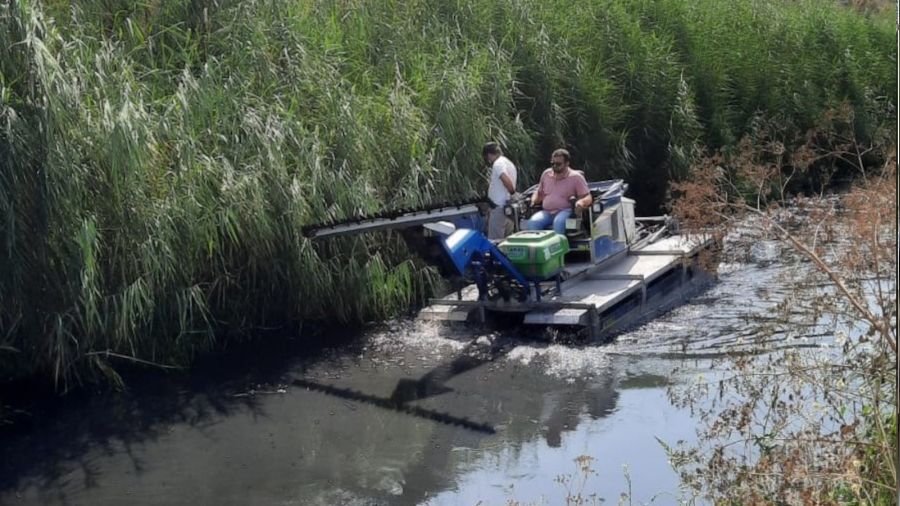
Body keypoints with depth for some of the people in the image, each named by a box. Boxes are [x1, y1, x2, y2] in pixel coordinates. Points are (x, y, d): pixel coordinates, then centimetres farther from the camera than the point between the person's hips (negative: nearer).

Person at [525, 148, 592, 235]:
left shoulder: (576, 177, 5)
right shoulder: (546, 174, 19)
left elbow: (588, 197, 3)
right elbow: (539, 193, 31)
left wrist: (581, 202, -22)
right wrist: (533, 201, 7)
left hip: (565, 211, -4)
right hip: (546, 212, 4)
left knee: (559, 223, -40)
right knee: (532, 223, -29)